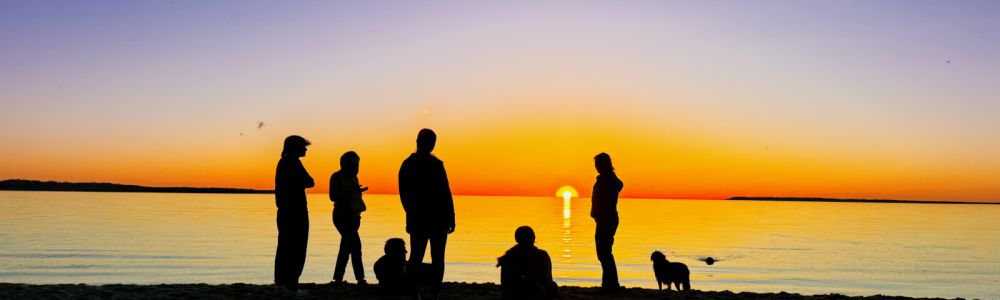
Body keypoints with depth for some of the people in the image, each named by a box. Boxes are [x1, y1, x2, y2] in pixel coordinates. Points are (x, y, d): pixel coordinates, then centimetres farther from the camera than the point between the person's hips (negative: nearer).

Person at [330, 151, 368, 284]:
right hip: (342, 216, -8)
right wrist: (351, 191, -24)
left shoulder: (353, 177, 15)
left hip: (353, 216, 8)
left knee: (346, 247, 9)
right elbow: (333, 196, -17)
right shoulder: (337, 177, -7)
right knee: (355, 245, -16)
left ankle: (338, 279, 15)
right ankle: (360, 278, -16)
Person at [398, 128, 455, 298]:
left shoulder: (406, 164, 4)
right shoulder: (435, 164, -13)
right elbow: (445, 193, -13)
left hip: (415, 220, 5)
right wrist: (451, 219, -7)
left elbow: (404, 194, 11)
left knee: (415, 257, 11)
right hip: (437, 220, -5)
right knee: (437, 258, 2)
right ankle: (434, 293, -1)